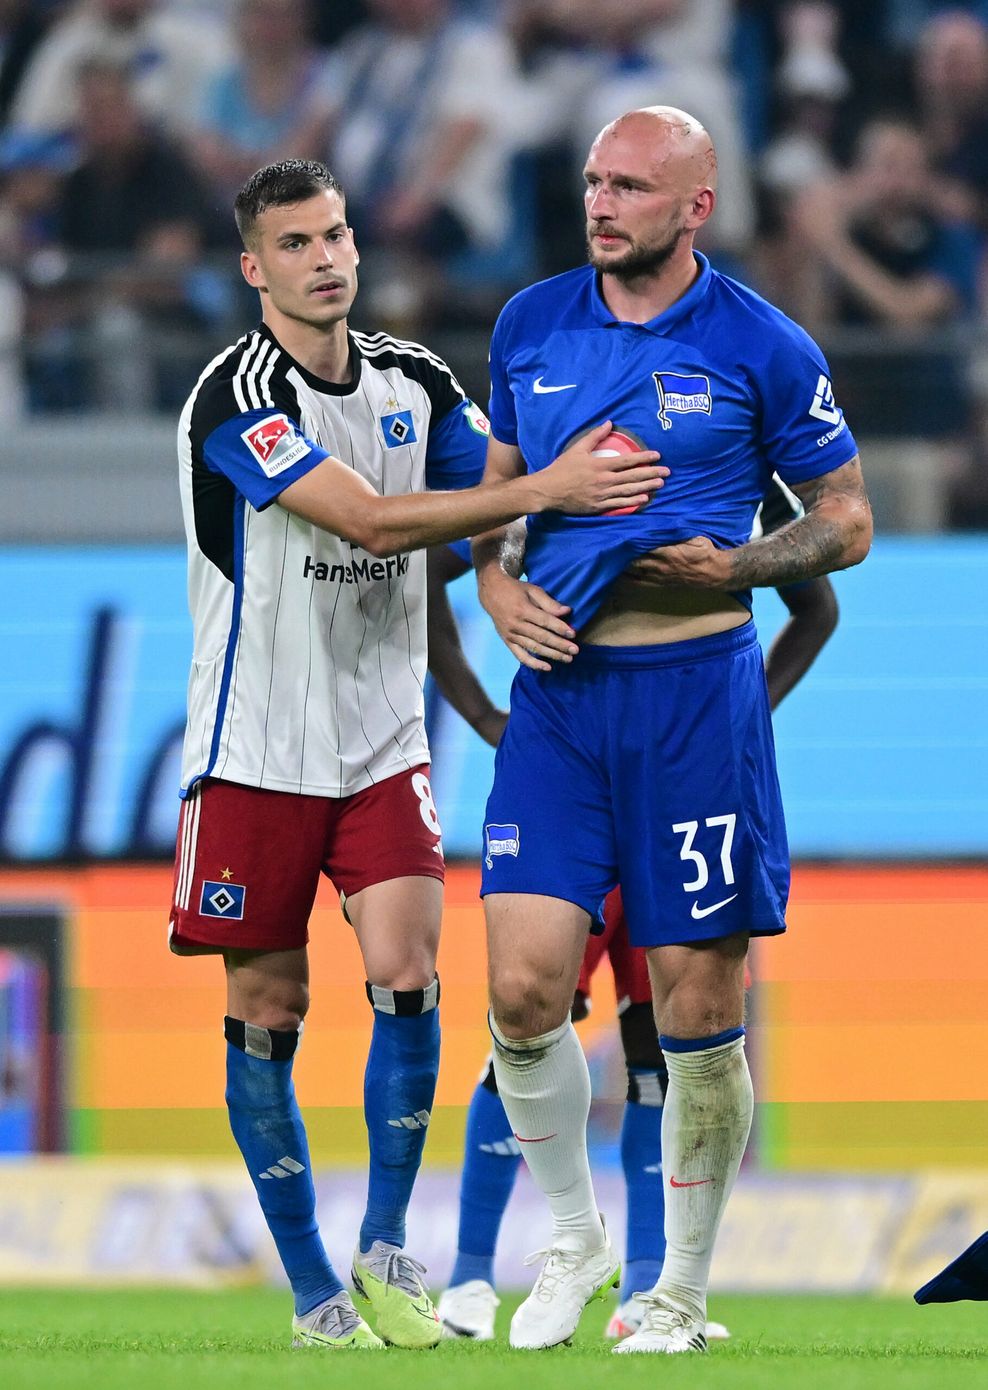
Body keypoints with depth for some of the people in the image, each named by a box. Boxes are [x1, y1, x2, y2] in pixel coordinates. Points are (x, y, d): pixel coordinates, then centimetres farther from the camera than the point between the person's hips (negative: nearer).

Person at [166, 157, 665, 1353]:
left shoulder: (413, 380, 6)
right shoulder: (234, 399, -14)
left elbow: (497, 505, 11)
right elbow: (368, 519, -23)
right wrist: (543, 489, -26)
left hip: (383, 741, 4)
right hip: (258, 748, -4)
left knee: (406, 977, -12)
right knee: (266, 1016, 1)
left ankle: (386, 1251, -1)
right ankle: (312, 1290, 11)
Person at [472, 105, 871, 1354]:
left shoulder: (760, 348, -3)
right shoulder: (530, 326, 8)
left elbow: (846, 520, 4)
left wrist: (735, 568, -13)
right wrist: (498, 586, 1)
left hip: (695, 687, -3)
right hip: (558, 683, 3)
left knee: (698, 1009, -1)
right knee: (523, 987, -8)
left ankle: (681, 1291, 14)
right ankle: (574, 1237, 14)